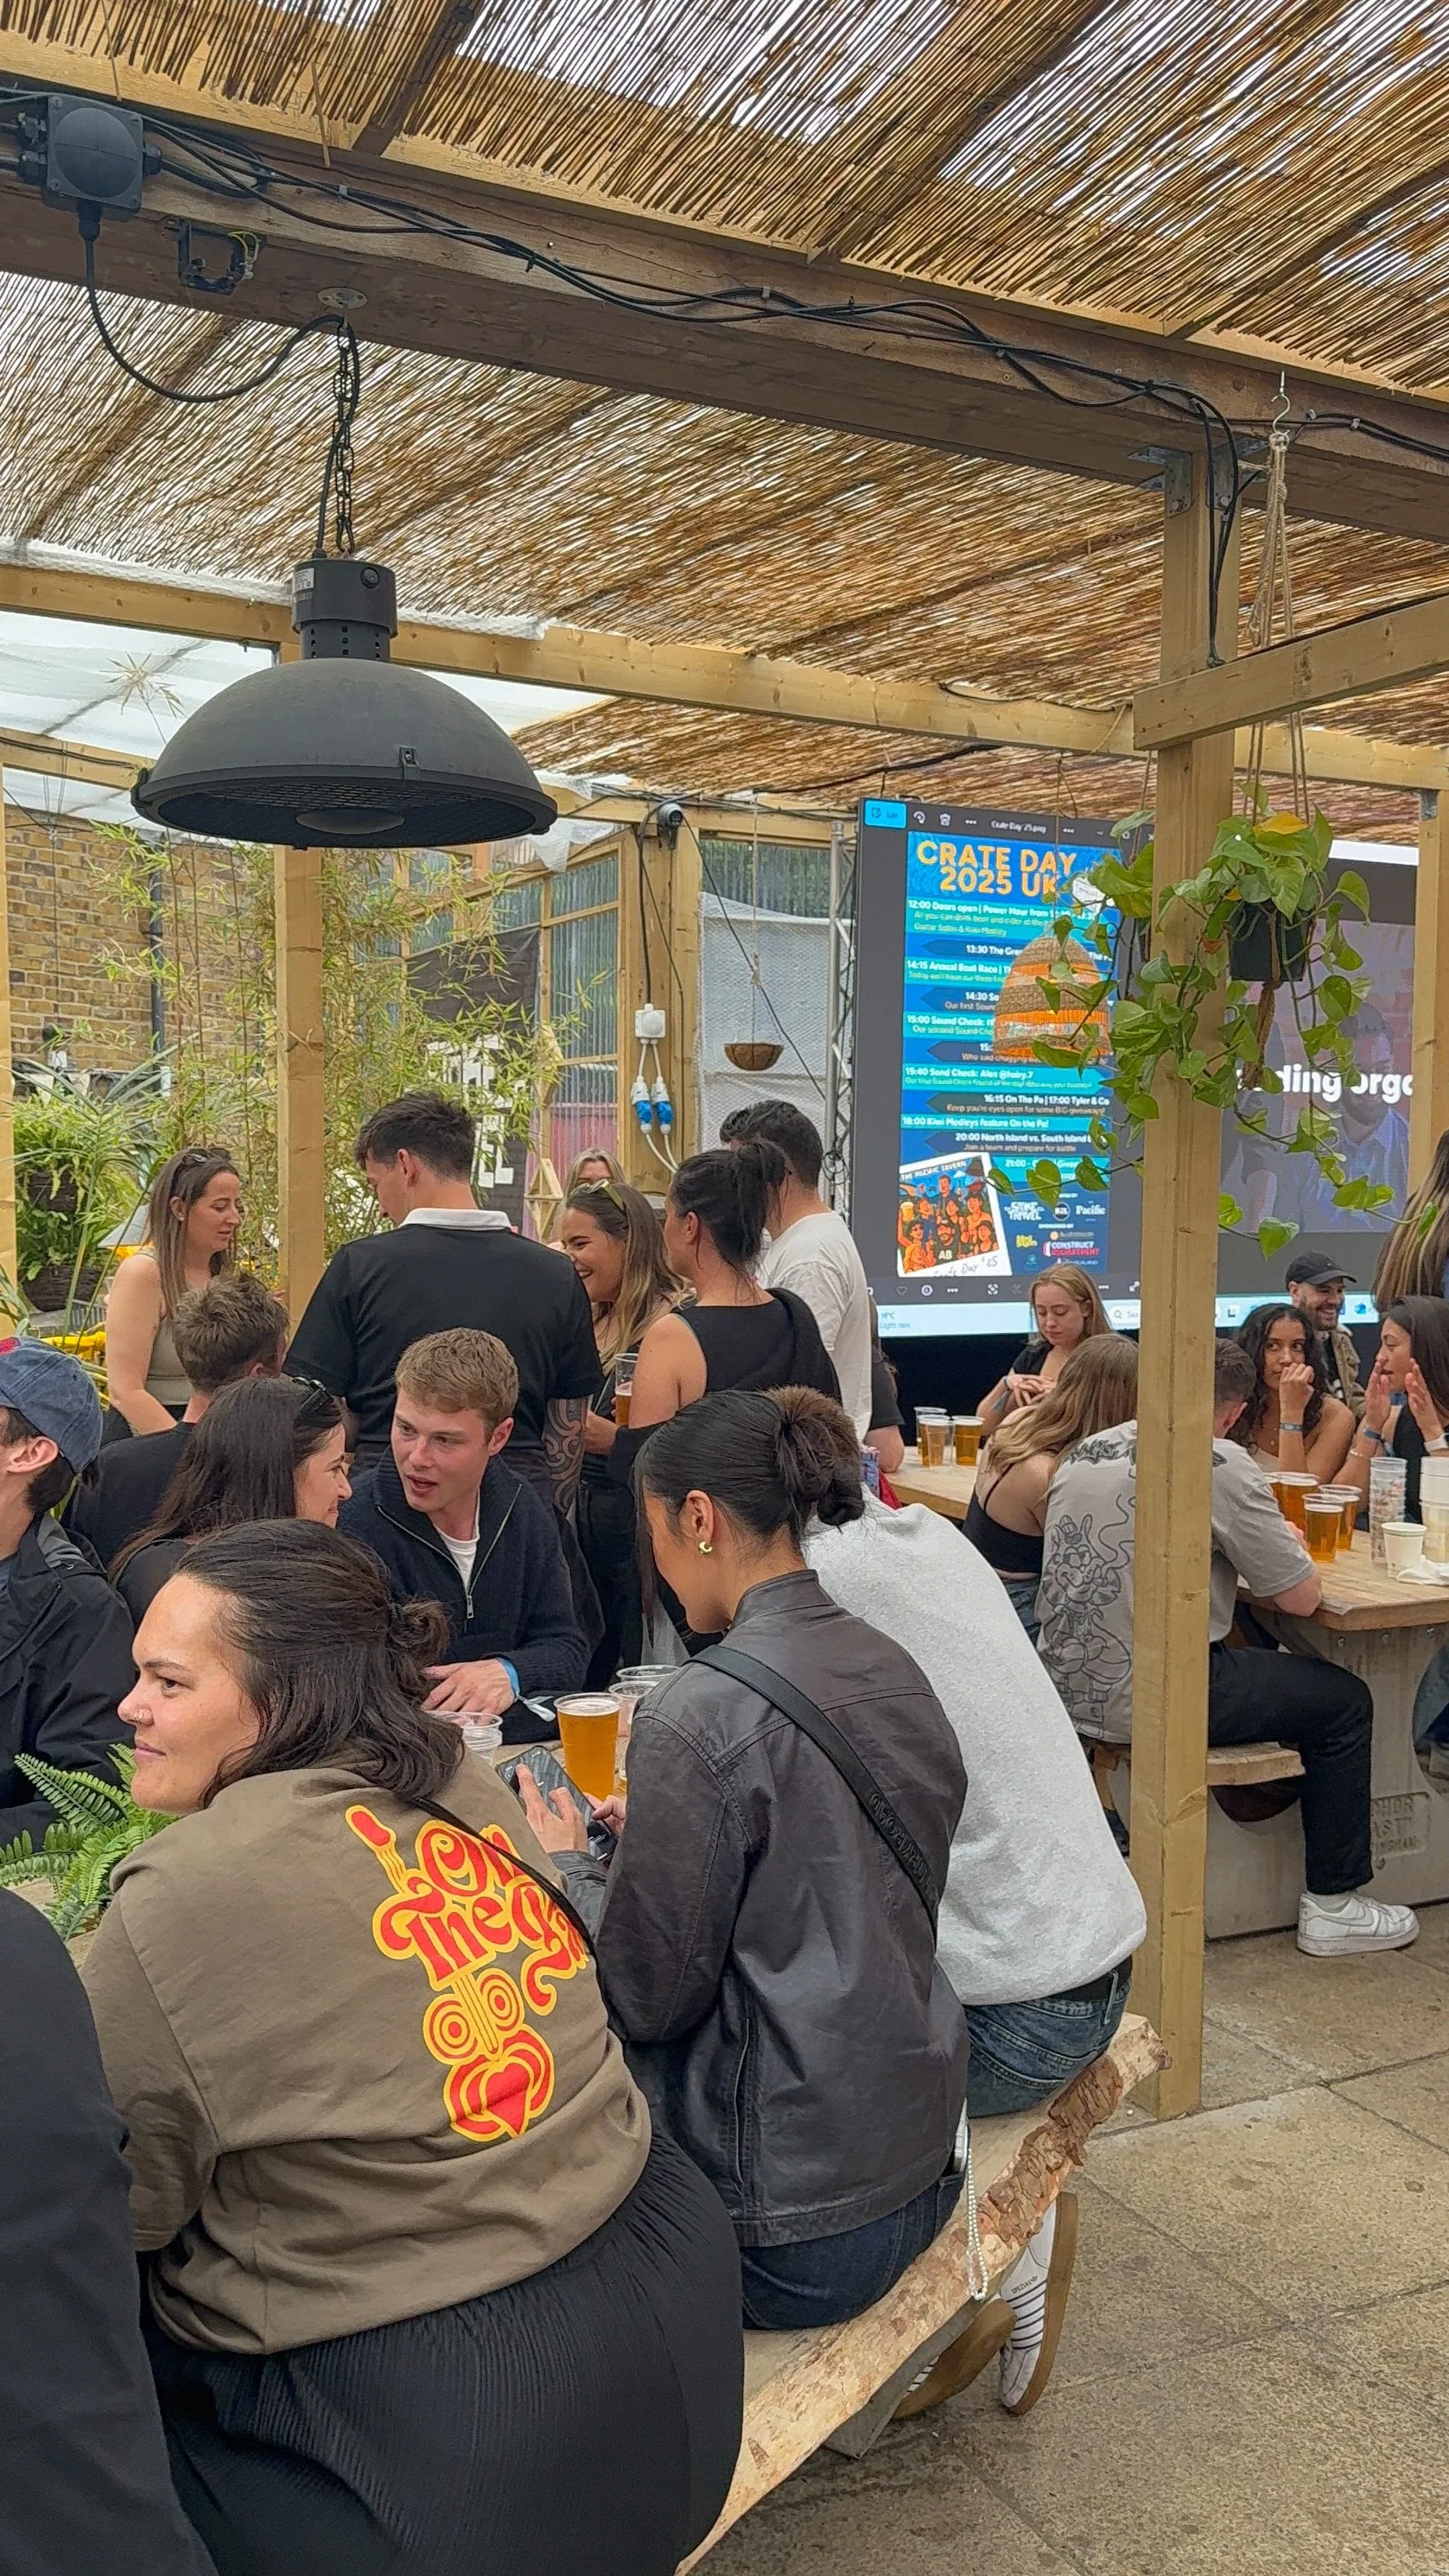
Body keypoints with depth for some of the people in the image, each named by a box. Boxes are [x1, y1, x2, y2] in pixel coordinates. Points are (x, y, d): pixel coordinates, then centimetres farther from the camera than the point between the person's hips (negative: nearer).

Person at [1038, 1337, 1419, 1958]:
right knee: (1344, 1700, 12)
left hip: (1069, 1689, 7)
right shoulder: (1219, 1463, -13)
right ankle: (1333, 1904, 18)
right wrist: (1290, 1543, 13)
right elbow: (1301, 1598, -9)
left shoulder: (1085, 1452, 7)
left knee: (1252, 1660, 33)